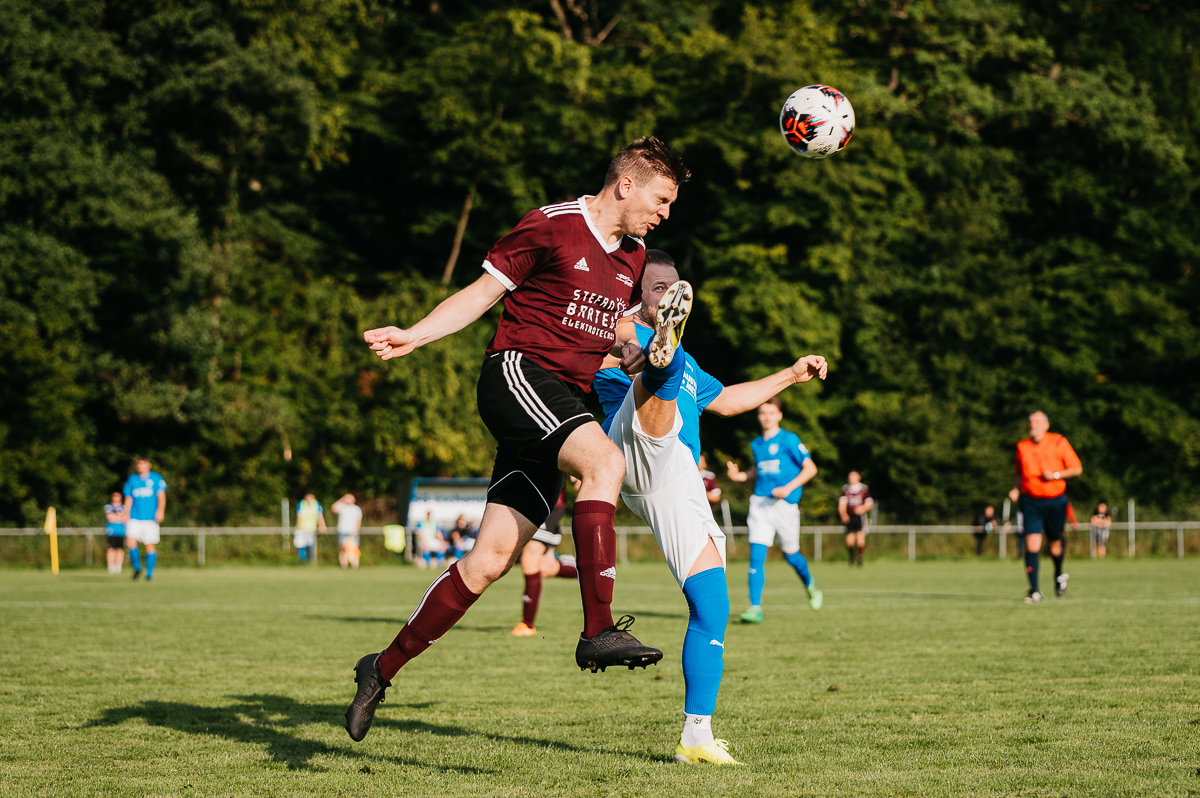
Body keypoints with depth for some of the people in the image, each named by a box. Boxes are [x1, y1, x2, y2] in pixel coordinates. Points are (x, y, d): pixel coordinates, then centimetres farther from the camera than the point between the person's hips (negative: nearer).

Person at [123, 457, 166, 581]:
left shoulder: (156, 478, 3)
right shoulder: (132, 479, 11)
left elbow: (161, 496, -3)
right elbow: (128, 498, 16)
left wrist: (160, 510, -17)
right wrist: (126, 514, 8)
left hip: (150, 518, -2)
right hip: (134, 518, 2)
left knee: (150, 545, -2)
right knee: (130, 542, -14)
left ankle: (150, 573, 12)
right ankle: (137, 568, 6)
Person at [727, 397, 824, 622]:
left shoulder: (789, 440, -5)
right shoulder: (756, 444, 12)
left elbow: (810, 468, -6)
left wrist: (788, 488, -17)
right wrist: (738, 475, 8)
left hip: (785, 504, -4)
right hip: (760, 503, 4)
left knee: (790, 555, 9)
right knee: (756, 556, -10)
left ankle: (810, 586, 41)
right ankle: (755, 608, -11)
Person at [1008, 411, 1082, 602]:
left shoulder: (1058, 443, -4)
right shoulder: (1022, 446, 5)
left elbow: (1077, 469, 0)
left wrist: (1056, 475, -15)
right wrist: (1016, 489, 0)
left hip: (1055, 501, -1)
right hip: (1031, 502, 1)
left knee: (1055, 543, 8)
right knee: (1032, 544, -13)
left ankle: (1059, 575, 41)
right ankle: (1034, 591, -12)